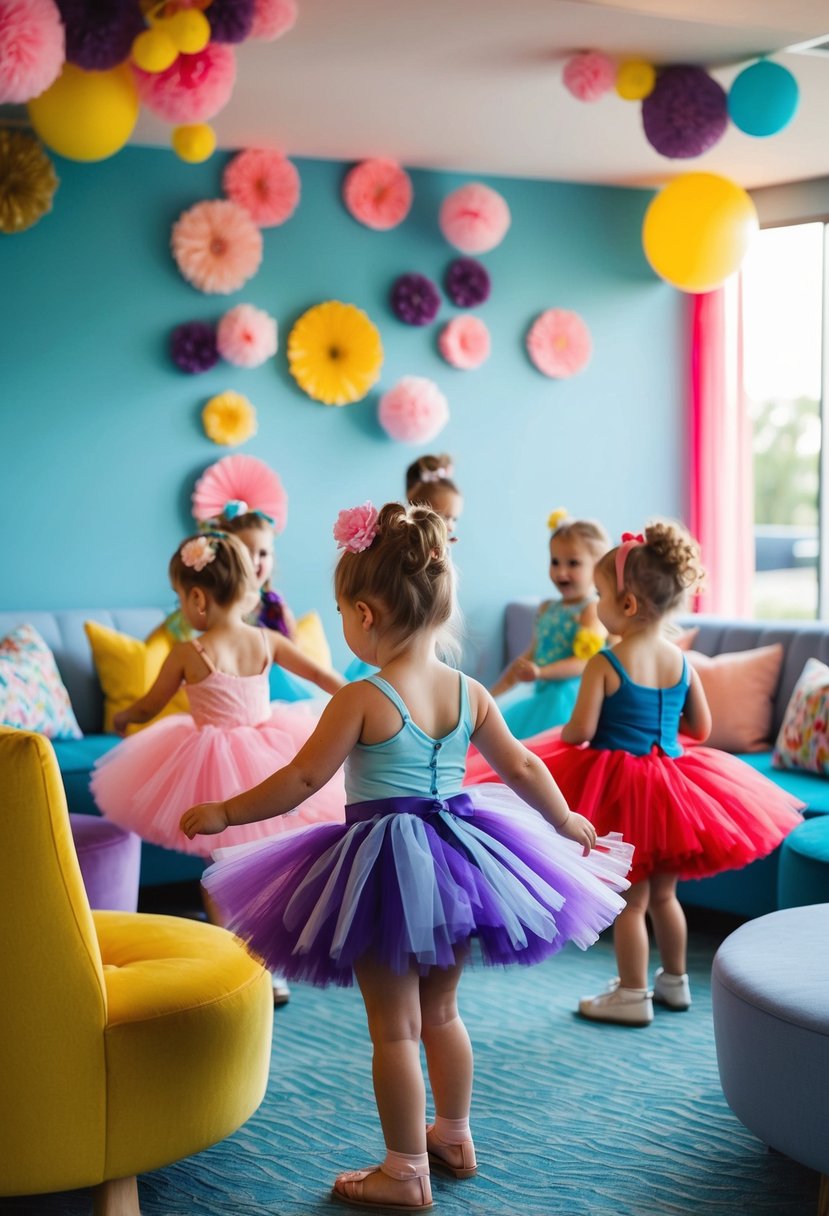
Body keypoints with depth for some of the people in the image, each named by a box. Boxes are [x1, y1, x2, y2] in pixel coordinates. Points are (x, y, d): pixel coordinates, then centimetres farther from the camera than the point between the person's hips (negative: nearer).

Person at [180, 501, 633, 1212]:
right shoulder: (469, 692, -1)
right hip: (458, 857, 6)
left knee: (394, 1028, 6)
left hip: (384, 866, -6)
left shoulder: (362, 700, -18)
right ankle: (453, 1136, 38)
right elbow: (523, 767, 9)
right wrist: (566, 822, 25)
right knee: (441, 1012, 23)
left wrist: (226, 813, -2)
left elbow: (303, 779, -14)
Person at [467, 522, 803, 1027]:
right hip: (672, 781, 5)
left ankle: (633, 995, 15)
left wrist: (563, 736, 3)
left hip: (619, 788, -5)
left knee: (631, 900, 5)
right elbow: (700, 728, 4)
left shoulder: (604, 664, -17)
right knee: (663, 893, 21)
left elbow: (580, 731, -20)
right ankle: (675, 980, 33)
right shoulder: (681, 662, -2)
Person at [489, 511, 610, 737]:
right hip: (540, 694, 9)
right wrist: (496, 692, 21)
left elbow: (585, 662, -18)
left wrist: (540, 672, -30)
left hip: (568, 697, -9)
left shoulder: (592, 611, -8)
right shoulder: (547, 609, 16)